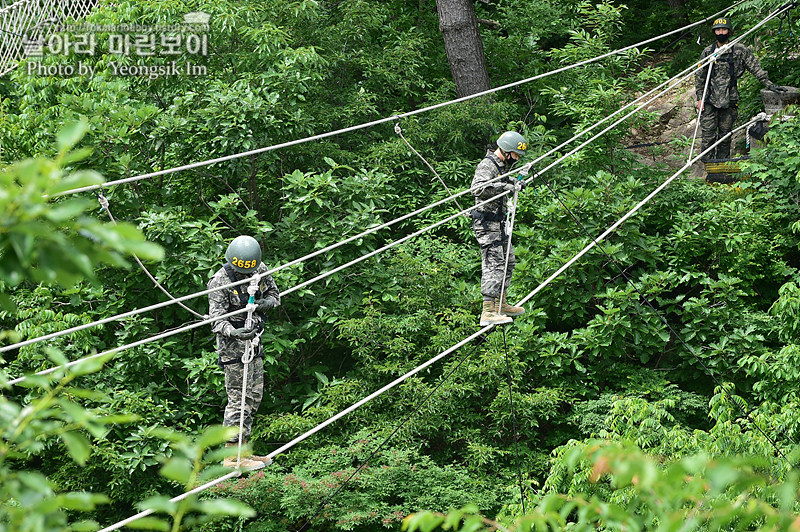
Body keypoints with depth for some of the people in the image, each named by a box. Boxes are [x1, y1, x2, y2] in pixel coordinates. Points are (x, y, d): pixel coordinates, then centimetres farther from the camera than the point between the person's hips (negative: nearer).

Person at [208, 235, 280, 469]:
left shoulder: (260, 269, -2)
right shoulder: (221, 281, -20)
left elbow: (274, 294, 12)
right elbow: (216, 319, -23)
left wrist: (263, 304, -11)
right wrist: (234, 332, -43)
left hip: (254, 339, 7)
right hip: (233, 343, -7)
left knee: (254, 396, 11)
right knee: (238, 398, -9)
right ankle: (232, 456, -4)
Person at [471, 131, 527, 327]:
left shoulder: (502, 165, 15)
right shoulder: (487, 166, -16)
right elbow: (478, 189, -33)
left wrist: (515, 183, 18)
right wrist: (505, 187, -31)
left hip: (499, 222, 11)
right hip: (487, 223, -11)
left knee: (508, 261, 19)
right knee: (494, 265, -15)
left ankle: (501, 305, 31)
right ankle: (488, 313, -19)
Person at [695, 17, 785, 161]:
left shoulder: (740, 50, 1)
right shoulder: (708, 52, 5)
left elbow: (755, 68, 2)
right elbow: (699, 77, 9)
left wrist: (769, 84, -6)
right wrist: (700, 98, 5)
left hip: (729, 100, 0)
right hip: (710, 100, 0)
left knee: (725, 135, 7)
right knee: (708, 135, -5)